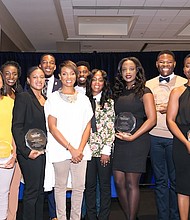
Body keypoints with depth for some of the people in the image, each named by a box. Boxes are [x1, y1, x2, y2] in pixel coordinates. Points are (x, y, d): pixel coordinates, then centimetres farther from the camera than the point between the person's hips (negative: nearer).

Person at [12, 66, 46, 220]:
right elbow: (16, 127, -12)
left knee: (40, 190, 14)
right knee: (32, 190, 1)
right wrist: (26, 151, -17)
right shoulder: (23, 97, -7)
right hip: (30, 152, -6)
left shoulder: (46, 99, 13)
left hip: (44, 151, 7)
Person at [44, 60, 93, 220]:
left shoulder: (83, 99, 11)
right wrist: (71, 149, -10)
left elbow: (87, 127, 8)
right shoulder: (53, 98, 1)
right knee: (60, 186, 7)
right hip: (60, 151, -2)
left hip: (80, 151, 3)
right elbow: (52, 128, -5)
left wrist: (80, 149, -6)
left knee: (79, 187, 5)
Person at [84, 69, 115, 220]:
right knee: (89, 185, 8)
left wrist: (106, 150, -8)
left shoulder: (110, 103, 3)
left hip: (104, 150, -1)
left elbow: (111, 128, -2)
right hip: (88, 149, 2)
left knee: (105, 185, 6)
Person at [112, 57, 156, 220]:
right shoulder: (119, 93, 15)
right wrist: (118, 132, 0)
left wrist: (132, 137, -14)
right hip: (119, 142, 6)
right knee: (119, 182, 6)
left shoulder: (144, 92, -1)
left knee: (131, 183, -2)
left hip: (137, 141, -5)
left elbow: (152, 119, -9)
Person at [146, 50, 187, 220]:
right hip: (155, 136, 2)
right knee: (160, 180, 9)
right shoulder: (149, 84, 11)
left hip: (175, 137, -2)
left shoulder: (184, 83, 5)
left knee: (175, 180, 6)